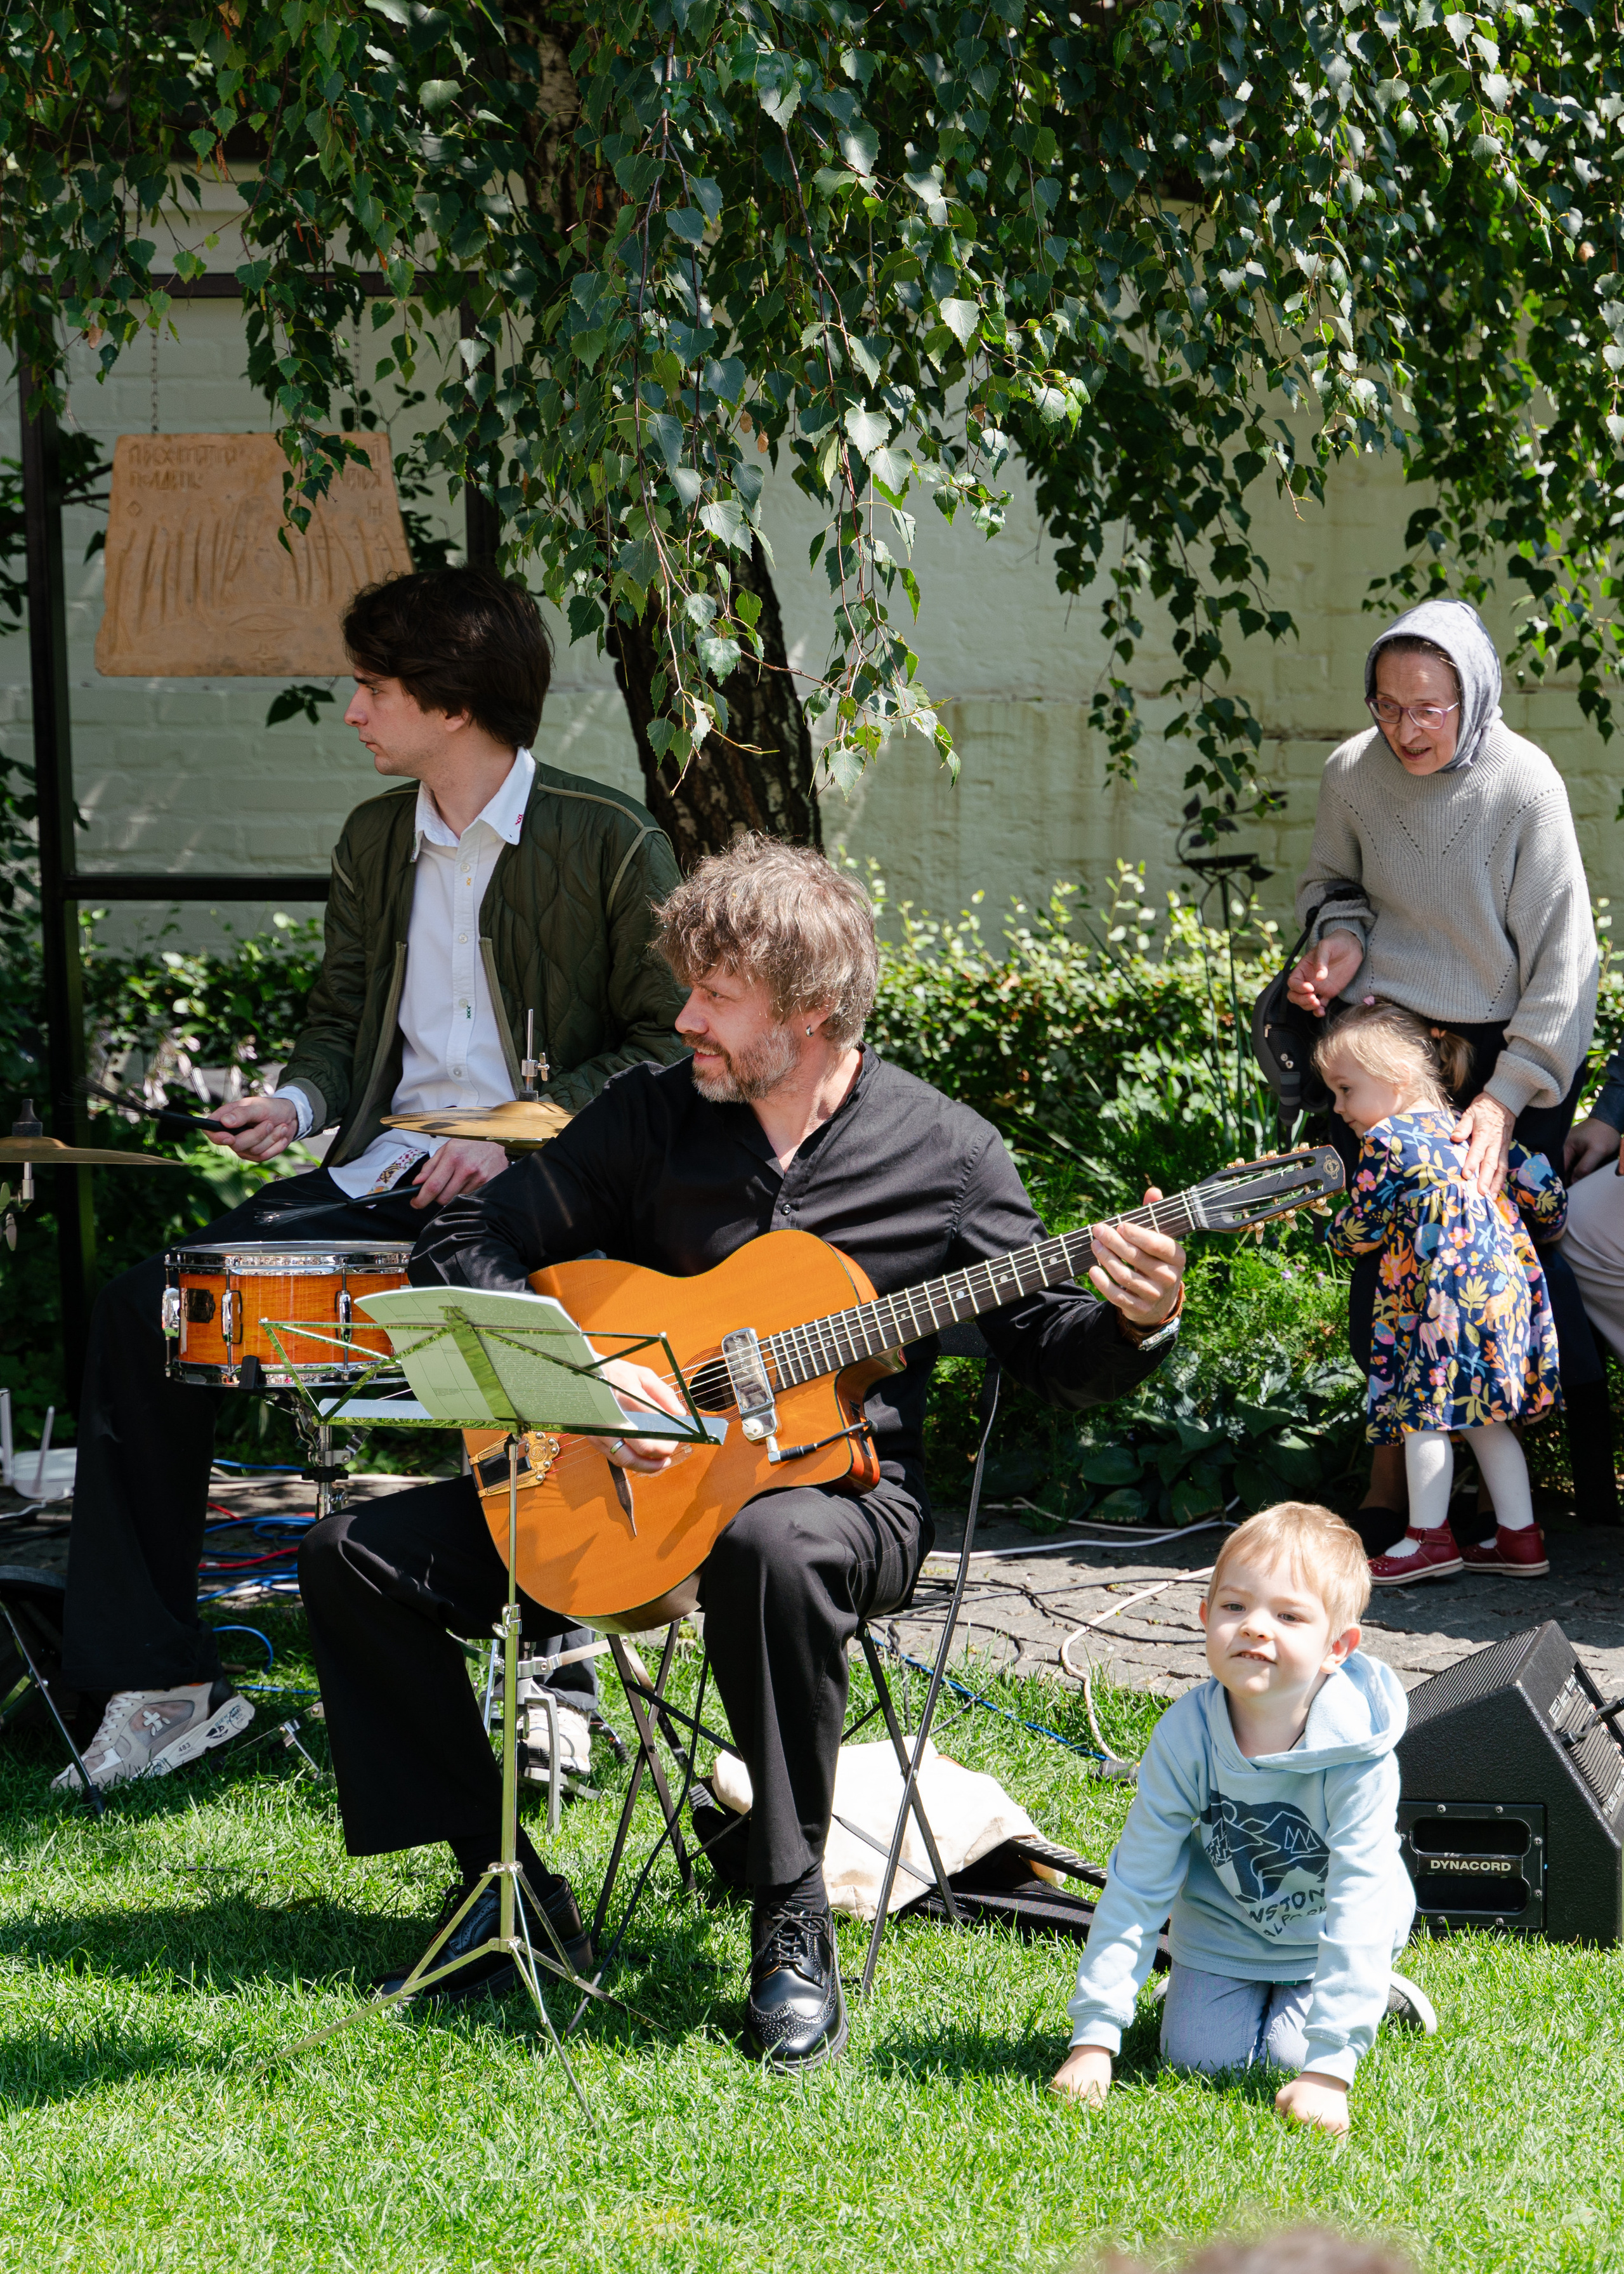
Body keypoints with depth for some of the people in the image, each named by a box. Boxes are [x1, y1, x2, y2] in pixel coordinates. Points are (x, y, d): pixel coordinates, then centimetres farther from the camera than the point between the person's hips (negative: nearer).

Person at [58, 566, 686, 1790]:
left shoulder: (609, 841, -5)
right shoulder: (374, 840, 15)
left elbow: (674, 1047, -6)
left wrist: (519, 1136, -16)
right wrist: (300, 1102, 1)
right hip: (380, 1177, 6)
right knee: (145, 1308, -11)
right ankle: (161, 1682, -6)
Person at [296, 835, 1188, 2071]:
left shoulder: (945, 1153, -6)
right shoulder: (653, 1115, 1)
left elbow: (1051, 1352, -1)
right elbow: (465, 1246, 2)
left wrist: (1134, 1325, -24)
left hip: (846, 1483, -4)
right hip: (628, 1480, 4)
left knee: (774, 1546, -42)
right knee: (357, 1555, -8)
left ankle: (793, 1926, -28)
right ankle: (503, 1878, 0)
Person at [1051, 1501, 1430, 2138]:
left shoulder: (1358, 1758, -34)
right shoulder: (1185, 1736, -26)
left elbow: (1357, 1910, -35)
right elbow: (1136, 1886, -19)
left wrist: (1327, 2071, -40)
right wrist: (1093, 2037, -23)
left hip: (1327, 1936, -3)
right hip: (1225, 1924, 3)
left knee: (1286, 2052, -17)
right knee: (1196, 2052, -9)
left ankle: (1375, 1993, 14)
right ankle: (1249, 1990, 23)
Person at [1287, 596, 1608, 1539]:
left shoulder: (1525, 786, -15)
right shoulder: (1353, 773, -5)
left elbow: (1563, 963, -13)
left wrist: (1506, 1096, -18)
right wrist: (1341, 933, -6)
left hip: (1515, 1050, -3)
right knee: (1383, 1248, -3)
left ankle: (1596, 1461, 6)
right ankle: (1391, 1480, 5)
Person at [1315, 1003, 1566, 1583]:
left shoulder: (1386, 1143, -4)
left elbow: (1359, 1233, 4)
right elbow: (1545, 1191, 15)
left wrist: (1333, 1230, 27)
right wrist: (1542, 1234, 36)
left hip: (1446, 1292, -8)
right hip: (1509, 1285, 8)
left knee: (1423, 1411, -1)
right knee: (1485, 1418, 14)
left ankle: (1429, 1539, 1)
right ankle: (1519, 1536, 13)